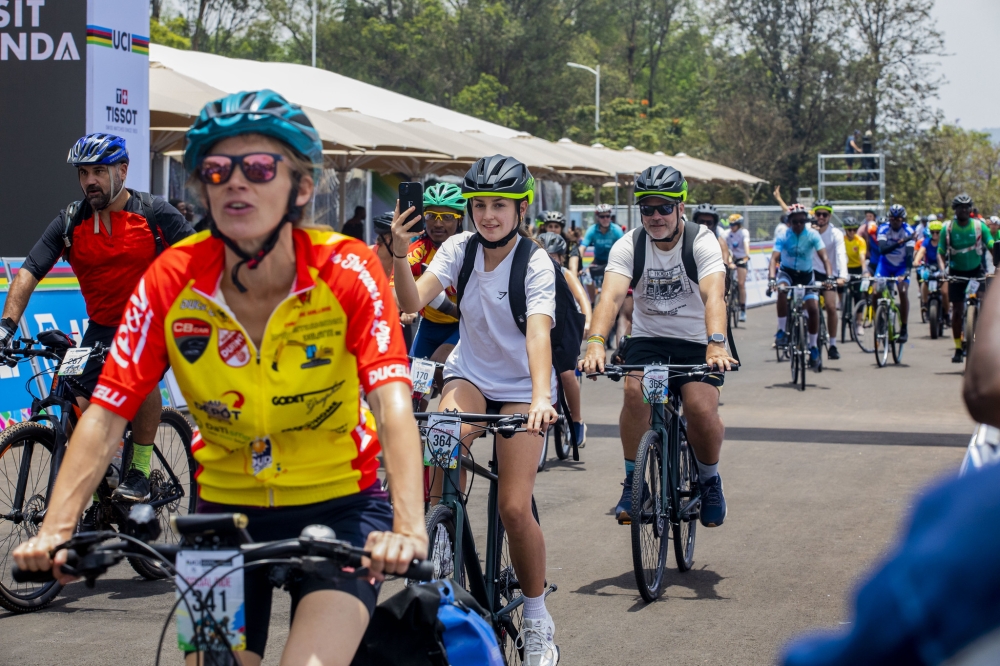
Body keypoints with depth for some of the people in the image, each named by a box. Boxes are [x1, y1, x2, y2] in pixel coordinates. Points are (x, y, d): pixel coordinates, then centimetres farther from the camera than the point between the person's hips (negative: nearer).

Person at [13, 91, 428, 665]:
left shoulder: (346, 271, -18)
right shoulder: (172, 280, -12)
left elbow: (393, 402, -29)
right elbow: (107, 413, -15)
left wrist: (409, 529, -44)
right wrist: (56, 528, -29)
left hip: (337, 505, -3)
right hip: (228, 507, 3)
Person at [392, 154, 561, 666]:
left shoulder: (536, 265, -18)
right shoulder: (460, 248, -8)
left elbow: (538, 333, -32)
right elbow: (412, 302, -20)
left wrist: (541, 398, -48)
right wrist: (399, 255, -38)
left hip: (521, 387, -3)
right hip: (470, 373, 3)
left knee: (514, 507, -13)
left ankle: (537, 620, 8)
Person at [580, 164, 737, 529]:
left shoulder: (702, 242, -13)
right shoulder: (629, 245, -9)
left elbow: (714, 296, -29)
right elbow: (611, 297, -24)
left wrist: (716, 344, -47)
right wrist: (595, 342, -42)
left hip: (695, 341, -1)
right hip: (647, 338, 1)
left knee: (702, 409, -24)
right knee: (635, 390, -29)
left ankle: (709, 480, 7)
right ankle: (633, 481, -11)